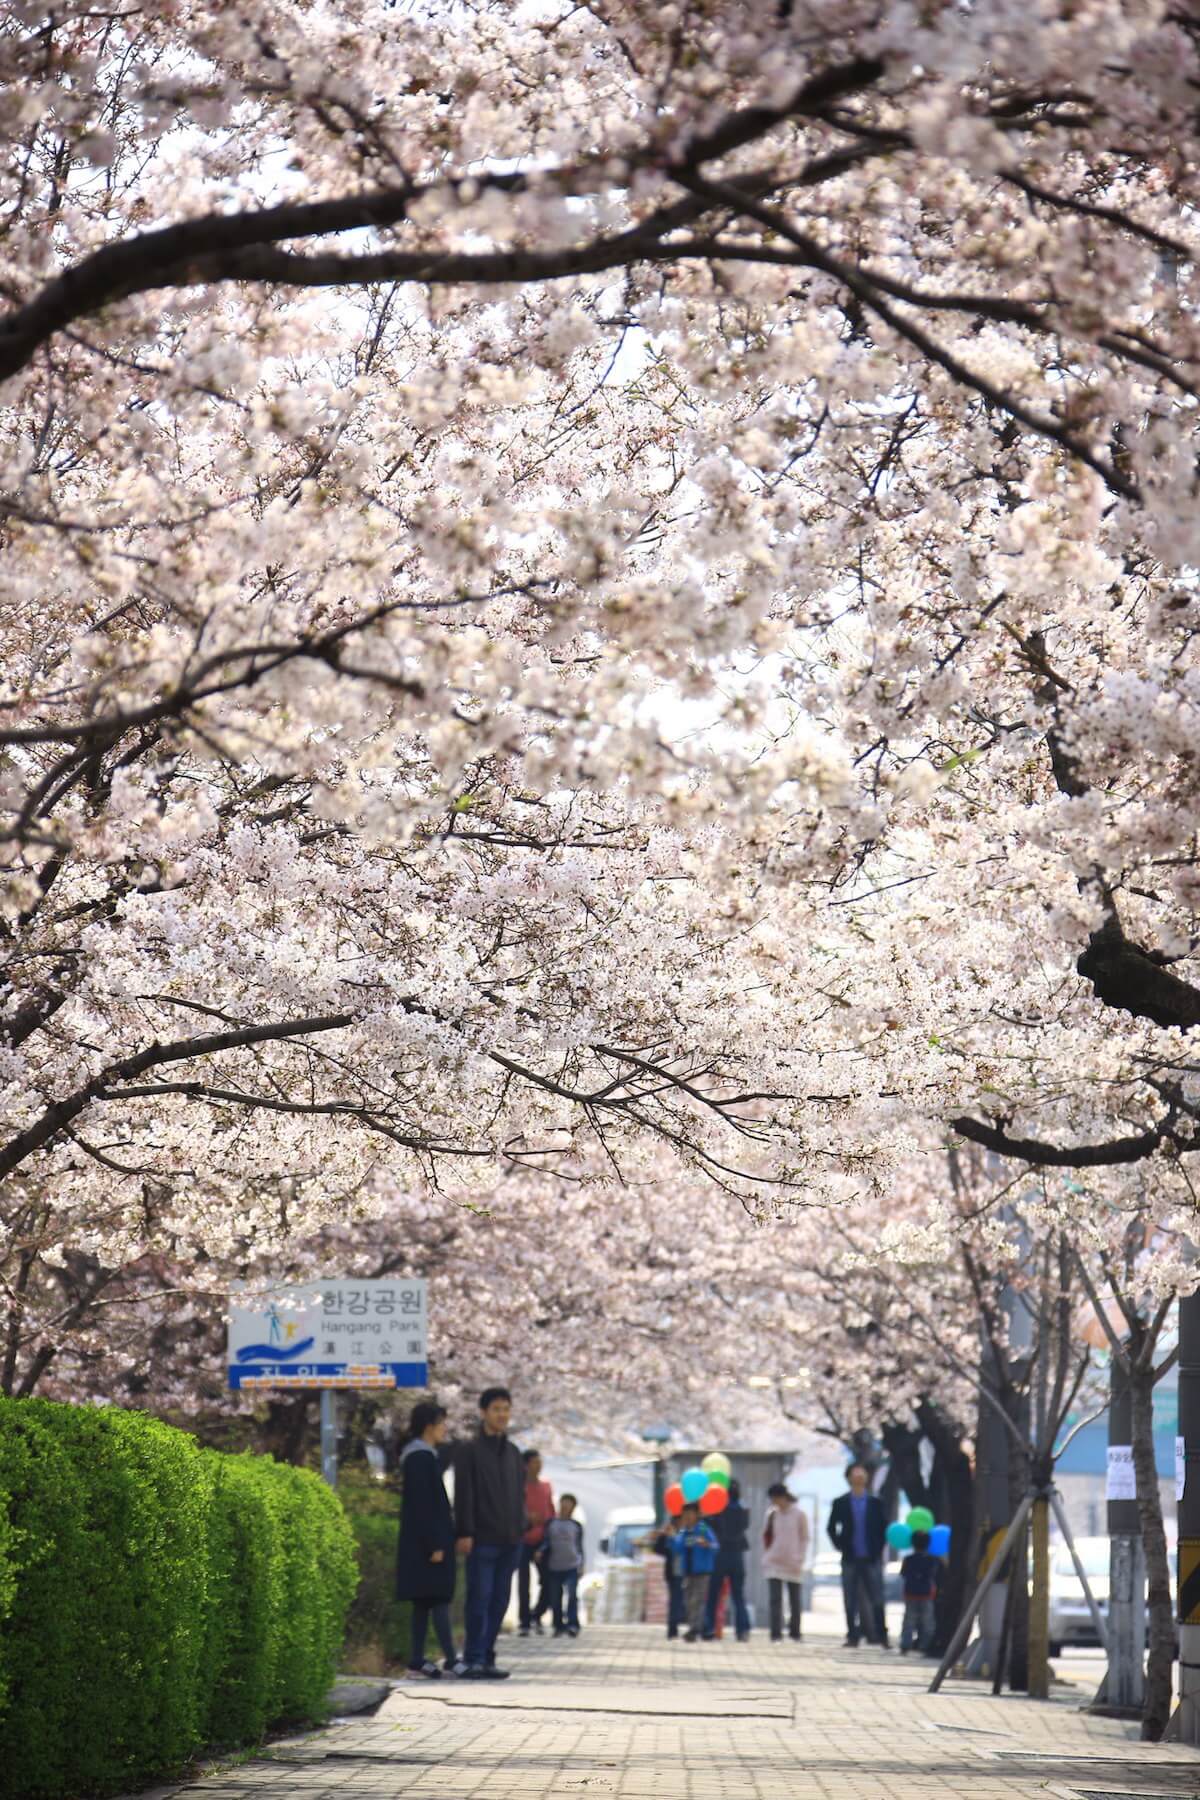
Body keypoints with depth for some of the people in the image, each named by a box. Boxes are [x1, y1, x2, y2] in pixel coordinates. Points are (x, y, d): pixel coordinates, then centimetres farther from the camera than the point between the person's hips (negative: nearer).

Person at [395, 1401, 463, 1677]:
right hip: (426, 1538, -10)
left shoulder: (424, 1456, 16)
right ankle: (450, 1660, -10)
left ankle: (417, 1660, 9)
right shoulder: (420, 1458, -15)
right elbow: (422, 1506, -19)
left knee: (425, 1601, 9)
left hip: (423, 1541, 10)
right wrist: (434, 1544, -21)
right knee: (439, 1599, -9)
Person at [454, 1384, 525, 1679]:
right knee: (480, 1599, -7)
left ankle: (487, 1659, 10)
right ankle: (474, 1660, -5)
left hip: (510, 1541, 6)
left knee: (499, 1602, 5)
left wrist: (520, 1531, 13)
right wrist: (465, 1533, -13)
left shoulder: (513, 1453, 18)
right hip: (482, 1540, -6)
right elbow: (463, 1495, -6)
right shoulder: (469, 1451, -1)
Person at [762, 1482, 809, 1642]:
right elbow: (766, 1537, 11)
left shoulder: (798, 1513, -4)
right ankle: (776, 1634, -10)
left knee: (795, 1600, 9)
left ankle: (795, 1633, 22)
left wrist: (801, 1560, -7)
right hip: (774, 1563, 1)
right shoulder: (771, 1513, 3)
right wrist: (765, 1557, 4)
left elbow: (804, 1538, 0)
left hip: (792, 1563, -1)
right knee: (775, 1600, -8)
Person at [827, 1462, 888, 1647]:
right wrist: (840, 1547, -1)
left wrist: (879, 1549, 0)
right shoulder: (840, 1503, 5)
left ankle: (881, 1635, 1)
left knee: (877, 1599, -2)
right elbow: (832, 1528, 8)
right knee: (851, 1601, 1)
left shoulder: (876, 1503, 5)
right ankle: (852, 1636, 5)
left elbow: (884, 1528, 9)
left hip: (872, 1558, 0)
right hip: (850, 1560, 0)